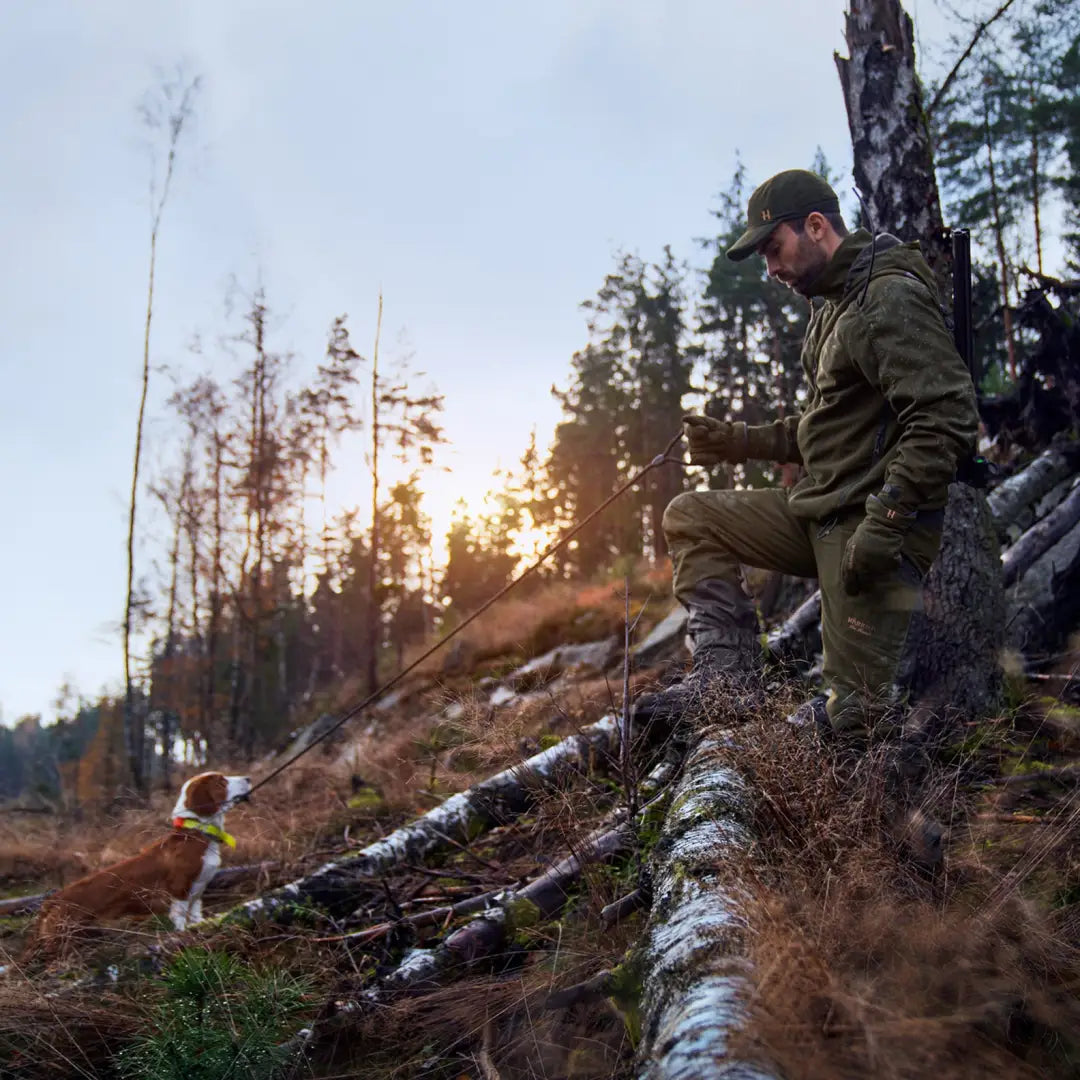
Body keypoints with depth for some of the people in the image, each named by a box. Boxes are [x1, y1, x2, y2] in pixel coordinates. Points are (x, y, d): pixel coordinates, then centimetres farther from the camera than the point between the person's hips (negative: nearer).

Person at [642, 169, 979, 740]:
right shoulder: (831, 305, 18)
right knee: (688, 518, 6)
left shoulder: (889, 298, -14)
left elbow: (947, 416, -24)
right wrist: (740, 441, 14)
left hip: (875, 524, -10)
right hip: (821, 511, 10)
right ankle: (722, 674, -2)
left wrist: (884, 521, -27)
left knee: (854, 709, -13)